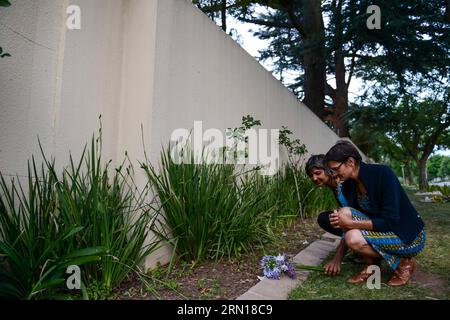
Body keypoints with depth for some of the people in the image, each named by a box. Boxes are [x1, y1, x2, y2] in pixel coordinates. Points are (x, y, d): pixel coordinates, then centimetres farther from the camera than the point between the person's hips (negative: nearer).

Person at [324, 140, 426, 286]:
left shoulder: (382, 173, -24)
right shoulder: (348, 186, -3)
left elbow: (390, 222, -27)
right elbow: (347, 220, 1)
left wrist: (350, 223, -27)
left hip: (410, 237, -6)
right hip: (381, 230, 7)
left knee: (354, 238, -28)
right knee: (344, 213, -16)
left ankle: (403, 264, -2)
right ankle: (371, 265, -1)